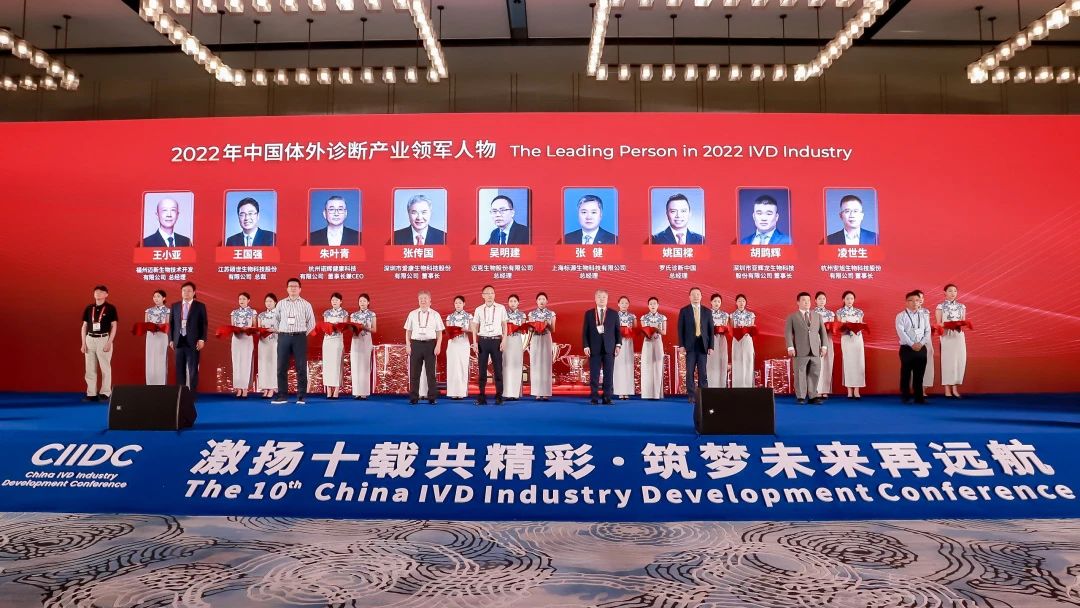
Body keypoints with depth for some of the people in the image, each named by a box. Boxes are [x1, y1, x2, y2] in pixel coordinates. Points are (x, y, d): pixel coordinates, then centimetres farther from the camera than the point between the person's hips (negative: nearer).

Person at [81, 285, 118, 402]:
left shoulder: (110, 308, -2)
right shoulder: (88, 308, 9)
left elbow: (114, 326, -3)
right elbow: (84, 326, 12)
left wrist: (109, 343, -11)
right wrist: (83, 343, 5)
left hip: (104, 339, -4)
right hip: (90, 339, 4)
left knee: (105, 368, 0)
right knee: (90, 369, 5)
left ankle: (105, 393, 6)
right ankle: (91, 393, 10)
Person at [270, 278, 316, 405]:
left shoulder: (306, 304, 4)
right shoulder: (281, 304, 8)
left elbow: (311, 323, 7)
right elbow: (275, 320, 17)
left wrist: (303, 334, 2)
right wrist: (280, 333, 8)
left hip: (300, 338, -2)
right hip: (284, 337, 2)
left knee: (301, 368, -1)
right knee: (281, 368, 2)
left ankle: (301, 397, 4)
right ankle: (282, 396, 9)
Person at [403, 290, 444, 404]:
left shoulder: (435, 315, 5)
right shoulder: (412, 314, 8)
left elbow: (439, 333, 3)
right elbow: (408, 331, 9)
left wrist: (438, 346, -7)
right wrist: (407, 345, 1)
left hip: (430, 344, -1)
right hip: (416, 344, 1)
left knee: (430, 372, 3)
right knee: (414, 372, 4)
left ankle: (432, 398, 11)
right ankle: (413, 398, 11)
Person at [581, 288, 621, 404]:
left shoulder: (613, 314, 10)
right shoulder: (589, 313, 8)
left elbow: (617, 331, 8)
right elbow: (585, 331, 5)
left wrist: (618, 345, -2)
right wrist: (586, 346, -4)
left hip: (609, 348, 1)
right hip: (594, 349, 0)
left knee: (608, 375, 0)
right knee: (594, 375, 0)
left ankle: (607, 398, 5)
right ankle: (594, 398, 5)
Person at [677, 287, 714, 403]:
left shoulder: (707, 312, 9)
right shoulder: (684, 311, 4)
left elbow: (711, 330, 8)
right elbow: (681, 329, 2)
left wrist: (711, 346, 1)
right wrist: (681, 345, -7)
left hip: (703, 345, 1)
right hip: (690, 345, -1)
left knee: (703, 372, 2)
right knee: (690, 372, 0)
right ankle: (691, 395, 5)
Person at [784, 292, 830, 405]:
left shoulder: (817, 316, 18)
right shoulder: (792, 317, 7)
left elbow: (823, 332, 14)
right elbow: (788, 333, -1)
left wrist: (824, 345, 3)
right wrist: (790, 347, -11)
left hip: (815, 350, 3)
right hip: (800, 351, -3)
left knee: (815, 374, 2)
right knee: (800, 374, -2)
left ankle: (813, 396, 9)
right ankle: (801, 397, 5)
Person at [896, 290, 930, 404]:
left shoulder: (923, 316, 12)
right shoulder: (901, 316, -2)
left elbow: (928, 331, 4)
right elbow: (901, 332, -12)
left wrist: (921, 343, -11)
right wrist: (912, 344, -18)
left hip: (921, 348, 4)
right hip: (907, 348, -4)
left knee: (919, 375, 7)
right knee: (906, 374, 1)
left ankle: (919, 397, 13)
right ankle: (905, 397, 7)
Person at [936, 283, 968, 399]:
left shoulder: (961, 306, 11)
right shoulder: (940, 307, 0)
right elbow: (938, 324, -1)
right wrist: (947, 325, -19)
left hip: (959, 335, 4)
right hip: (946, 336, -4)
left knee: (960, 359, -1)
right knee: (947, 360, -5)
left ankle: (955, 388, 7)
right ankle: (947, 389, -1)